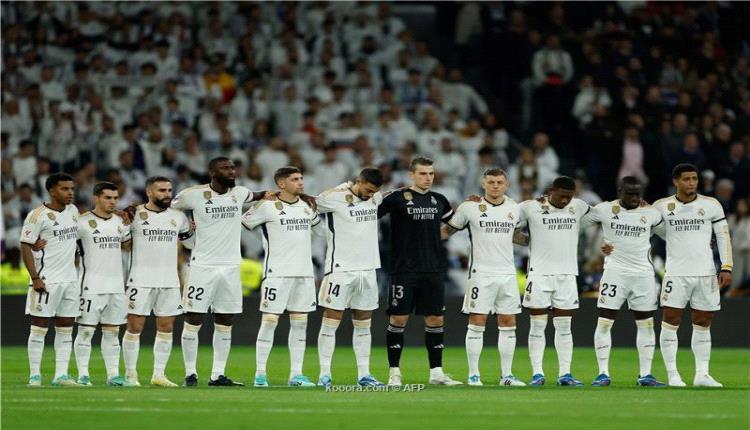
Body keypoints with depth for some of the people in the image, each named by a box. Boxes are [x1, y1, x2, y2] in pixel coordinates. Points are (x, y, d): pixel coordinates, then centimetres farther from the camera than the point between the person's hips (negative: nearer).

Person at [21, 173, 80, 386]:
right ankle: (34, 375, 0)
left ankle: (61, 375, 8)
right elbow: (26, 247, -11)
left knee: (65, 329, 6)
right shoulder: (38, 216, -11)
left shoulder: (73, 211, 10)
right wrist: (35, 278, -16)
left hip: (70, 279, 7)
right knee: (39, 327, -3)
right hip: (46, 280, -7)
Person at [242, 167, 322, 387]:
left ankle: (296, 374, 9)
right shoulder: (267, 206, -6)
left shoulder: (307, 206, 12)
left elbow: (316, 222, 32)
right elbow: (243, 223, -1)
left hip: (304, 273, 6)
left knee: (300, 323, 5)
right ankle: (260, 374, -1)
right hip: (277, 273, -6)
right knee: (269, 320, -6)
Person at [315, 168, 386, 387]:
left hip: (368, 269, 6)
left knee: (363, 324, 8)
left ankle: (364, 374, 12)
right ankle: (324, 375, -2)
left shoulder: (376, 197, 8)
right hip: (341, 269, -6)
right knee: (331, 322, -4)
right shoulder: (334, 197, -12)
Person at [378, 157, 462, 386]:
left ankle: (436, 372, 12)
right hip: (404, 270, -4)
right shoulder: (397, 199, -4)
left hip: (434, 270, 4)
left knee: (435, 319, 5)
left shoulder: (439, 201, 11)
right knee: (399, 318, -3)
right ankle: (394, 372, 5)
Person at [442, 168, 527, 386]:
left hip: (507, 273, 4)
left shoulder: (514, 208, 9)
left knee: (508, 324, 4)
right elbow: (448, 230, 8)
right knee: (477, 323, -5)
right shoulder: (470, 207, -2)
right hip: (481, 273, -4)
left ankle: (506, 374, 10)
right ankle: (473, 374, 0)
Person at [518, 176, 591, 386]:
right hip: (540, 273, -3)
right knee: (537, 325, -2)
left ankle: (565, 373, 6)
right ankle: (537, 373, 0)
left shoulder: (579, 207, 5)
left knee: (564, 327, 5)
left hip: (567, 274, 3)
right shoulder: (530, 208, -4)